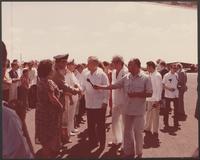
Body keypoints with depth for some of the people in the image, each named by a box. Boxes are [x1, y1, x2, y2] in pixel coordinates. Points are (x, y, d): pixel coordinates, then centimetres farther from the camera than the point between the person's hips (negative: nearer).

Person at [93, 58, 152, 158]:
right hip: (127, 110, 4)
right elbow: (114, 86, 5)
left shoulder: (145, 78, -9)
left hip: (138, 111, -4)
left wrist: (135, 94, -19)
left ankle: (139, 153, 23)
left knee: (138, 132, 6)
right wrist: (100, 87, 0)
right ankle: (129, 152, 25)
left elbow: (149, 93, -11)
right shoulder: (126, 77, 3)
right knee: (127, 132, 11)